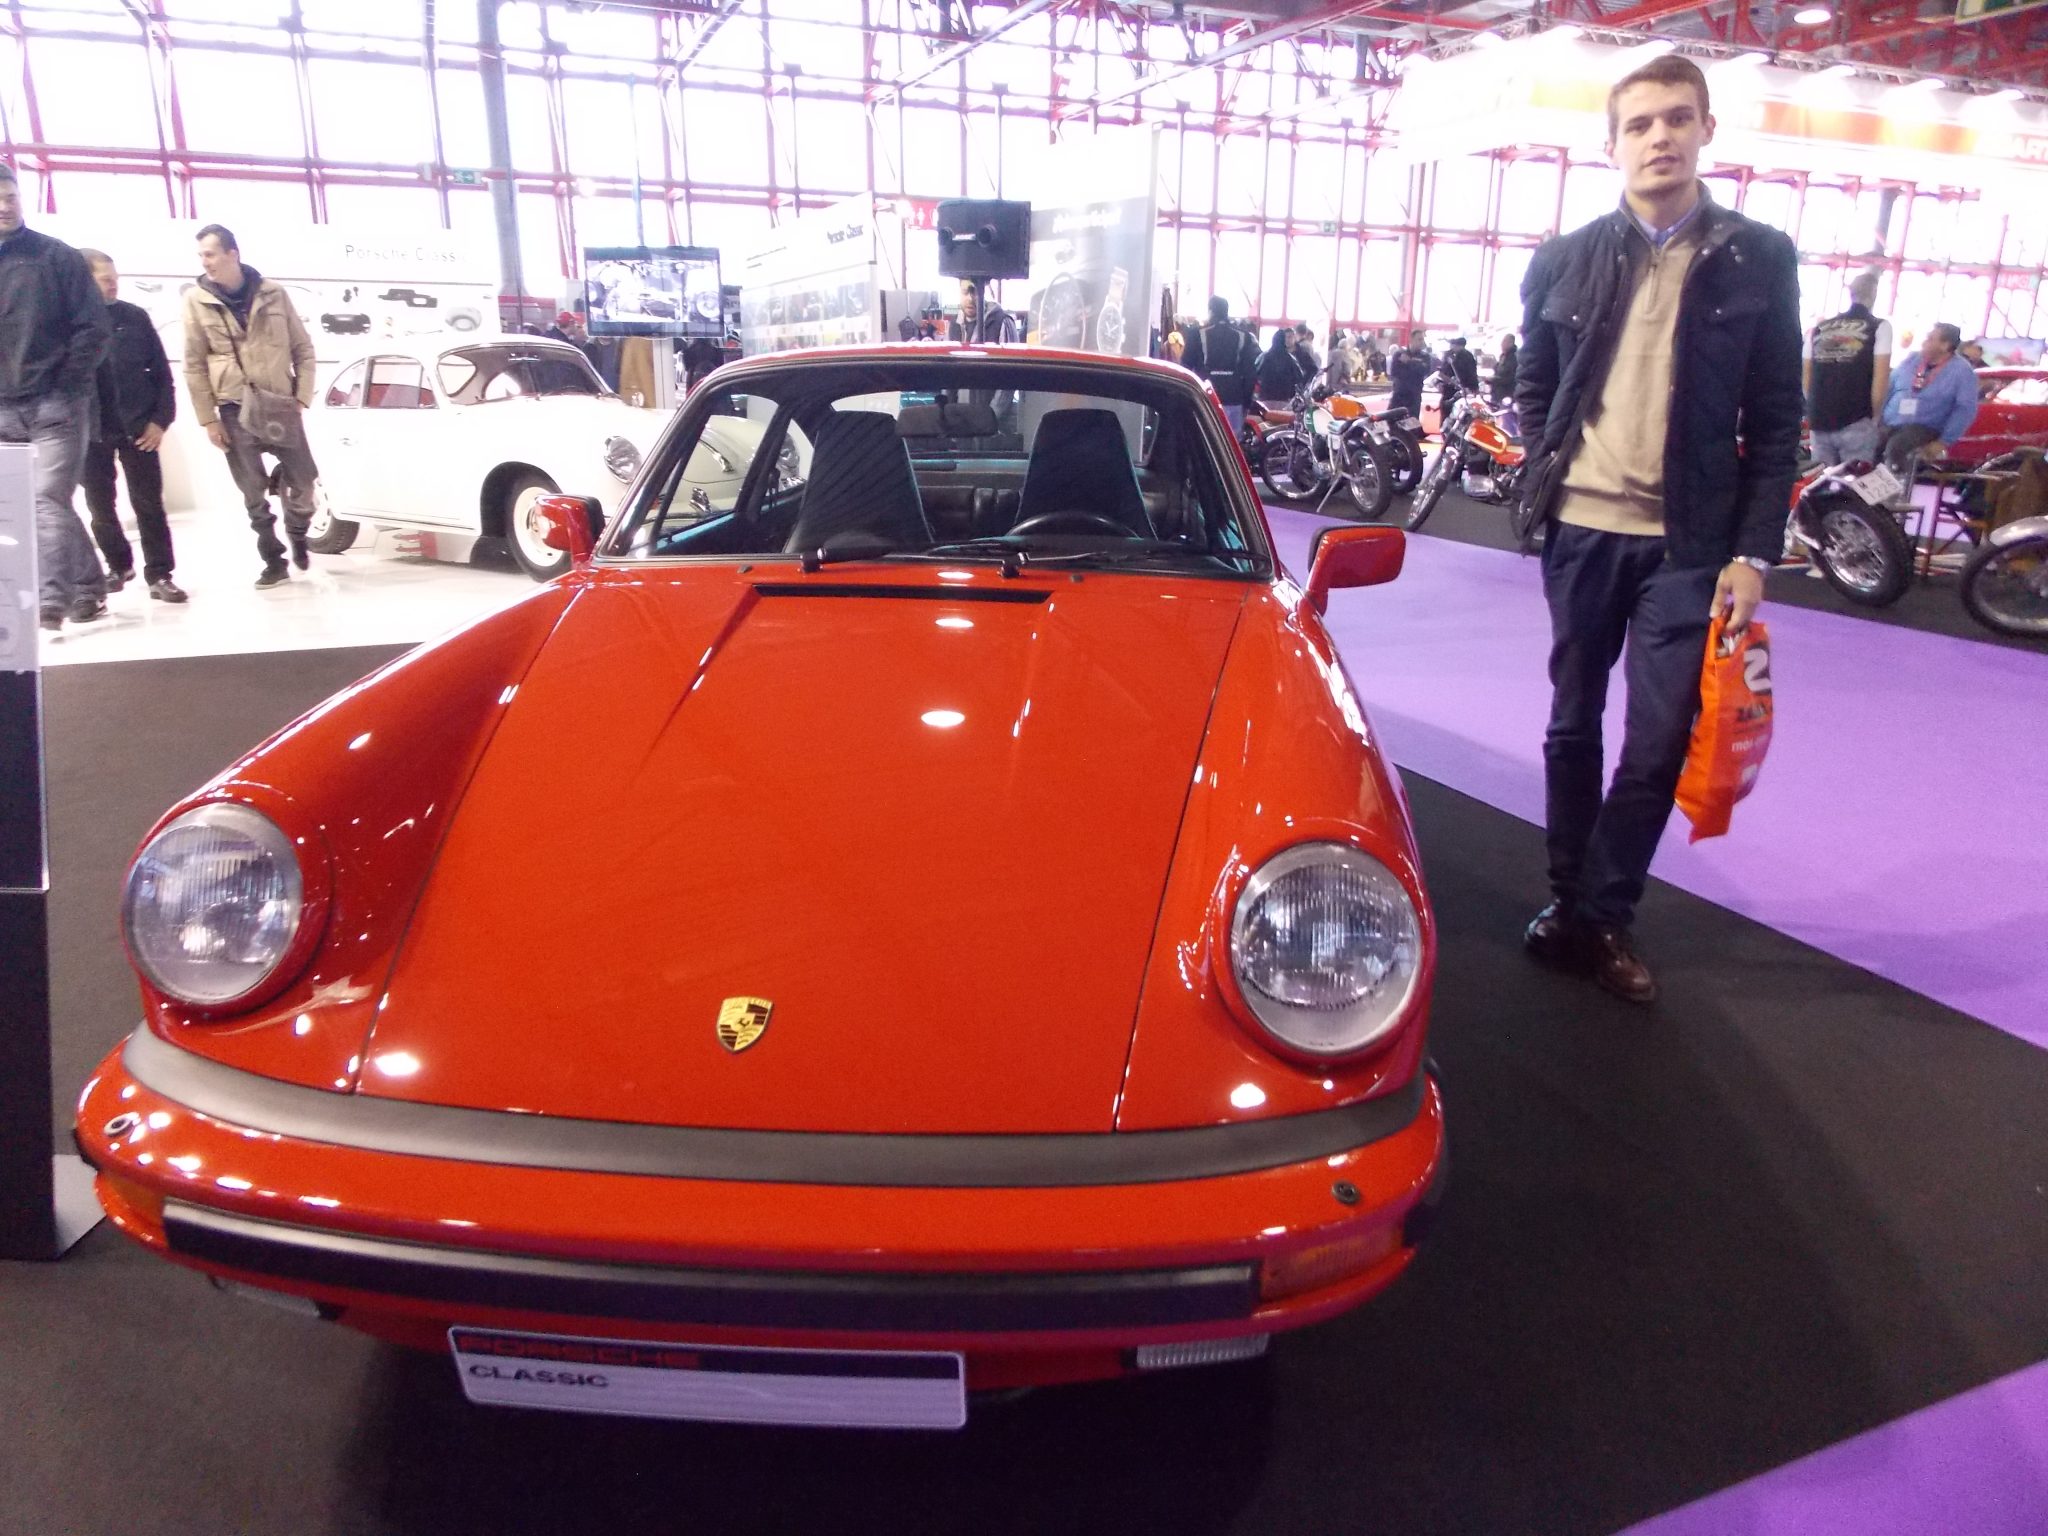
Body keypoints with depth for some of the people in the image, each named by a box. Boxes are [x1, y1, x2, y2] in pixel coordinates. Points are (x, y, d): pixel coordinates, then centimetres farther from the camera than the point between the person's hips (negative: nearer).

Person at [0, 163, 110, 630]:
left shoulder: (56, 256, 1)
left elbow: (93, 326, -2)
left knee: (48, 499, -14)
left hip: (55, 405, -4)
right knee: (38, 504, 7)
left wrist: (67, 386, -8)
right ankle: (88, 588, 15)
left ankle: (52, 598, -18)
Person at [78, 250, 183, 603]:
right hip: (91, 431, 0)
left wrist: (161, 419, -4)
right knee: (100, 506, 9)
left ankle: (159, 574, 5)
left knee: (149, 503, 1)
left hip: (138, 427, 0)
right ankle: (119, 566, 26)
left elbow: (161, 372, 4)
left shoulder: (135, 317, 2)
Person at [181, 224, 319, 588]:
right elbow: (194, 365, 1)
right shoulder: (196, 300, 0)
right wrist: (208, 419, -4)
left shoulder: (273, 293, 1)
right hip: (235, 411, 0)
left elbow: (302, 348, 6)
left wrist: (302, 397, -2)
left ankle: (297, 535, 32)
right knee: (254, 493, 2)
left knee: (303, 480, 4)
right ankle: (274, 561, 13)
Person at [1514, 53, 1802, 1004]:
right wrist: (1550, 475, 2)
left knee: (1658, 740, -2)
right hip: (1580, 529, 2)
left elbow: (1777, 418, 0)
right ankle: (1566, 897, 26)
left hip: (1689, 541, -1)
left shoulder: (1759, 259, 2)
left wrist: (1753, 551, -6)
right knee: (1574, 721, 12)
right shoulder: (1565, 259, 6)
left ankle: (1604, 916, 13)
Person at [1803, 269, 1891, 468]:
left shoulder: (1819, 329, 13)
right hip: (1856, 423, -4)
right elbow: (1880, 380, -6)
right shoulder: (1879, 327, 0)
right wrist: (1874, 416, 5)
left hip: (1819, 422, 4)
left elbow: (1806, 379, 12)